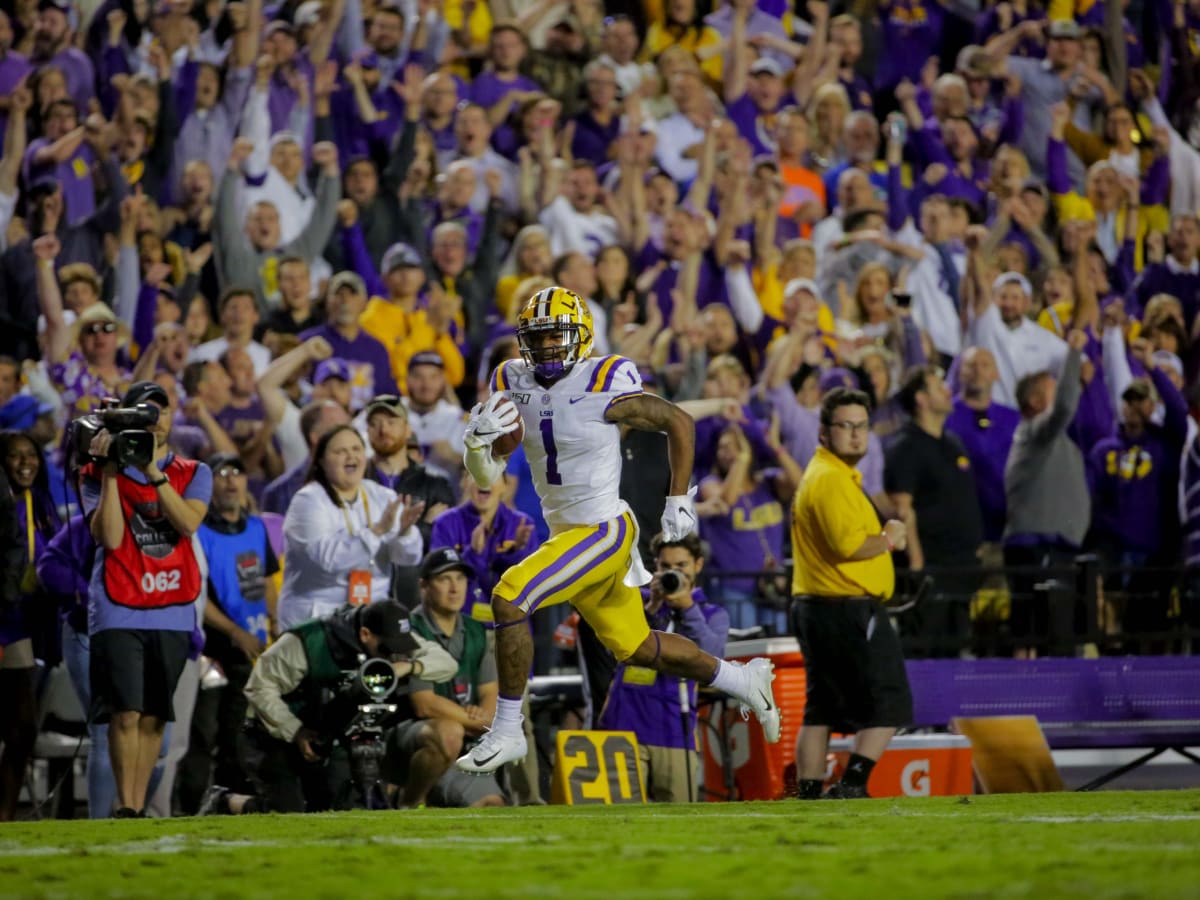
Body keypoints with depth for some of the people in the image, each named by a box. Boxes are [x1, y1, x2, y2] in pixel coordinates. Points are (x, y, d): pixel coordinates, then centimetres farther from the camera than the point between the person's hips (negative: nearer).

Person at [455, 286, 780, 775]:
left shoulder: (602, 387, -17)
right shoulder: (514, 385, 1)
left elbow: (677, 422, -4)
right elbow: (485, 478, 2)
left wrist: (679, 501, -5)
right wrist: (478, 440, -21)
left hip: (605, 532, -8)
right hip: (566, 532, 8)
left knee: (508, 599, -22)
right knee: (638, 648, 19)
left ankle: (507, 731, -12)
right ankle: (743, 681, 41)